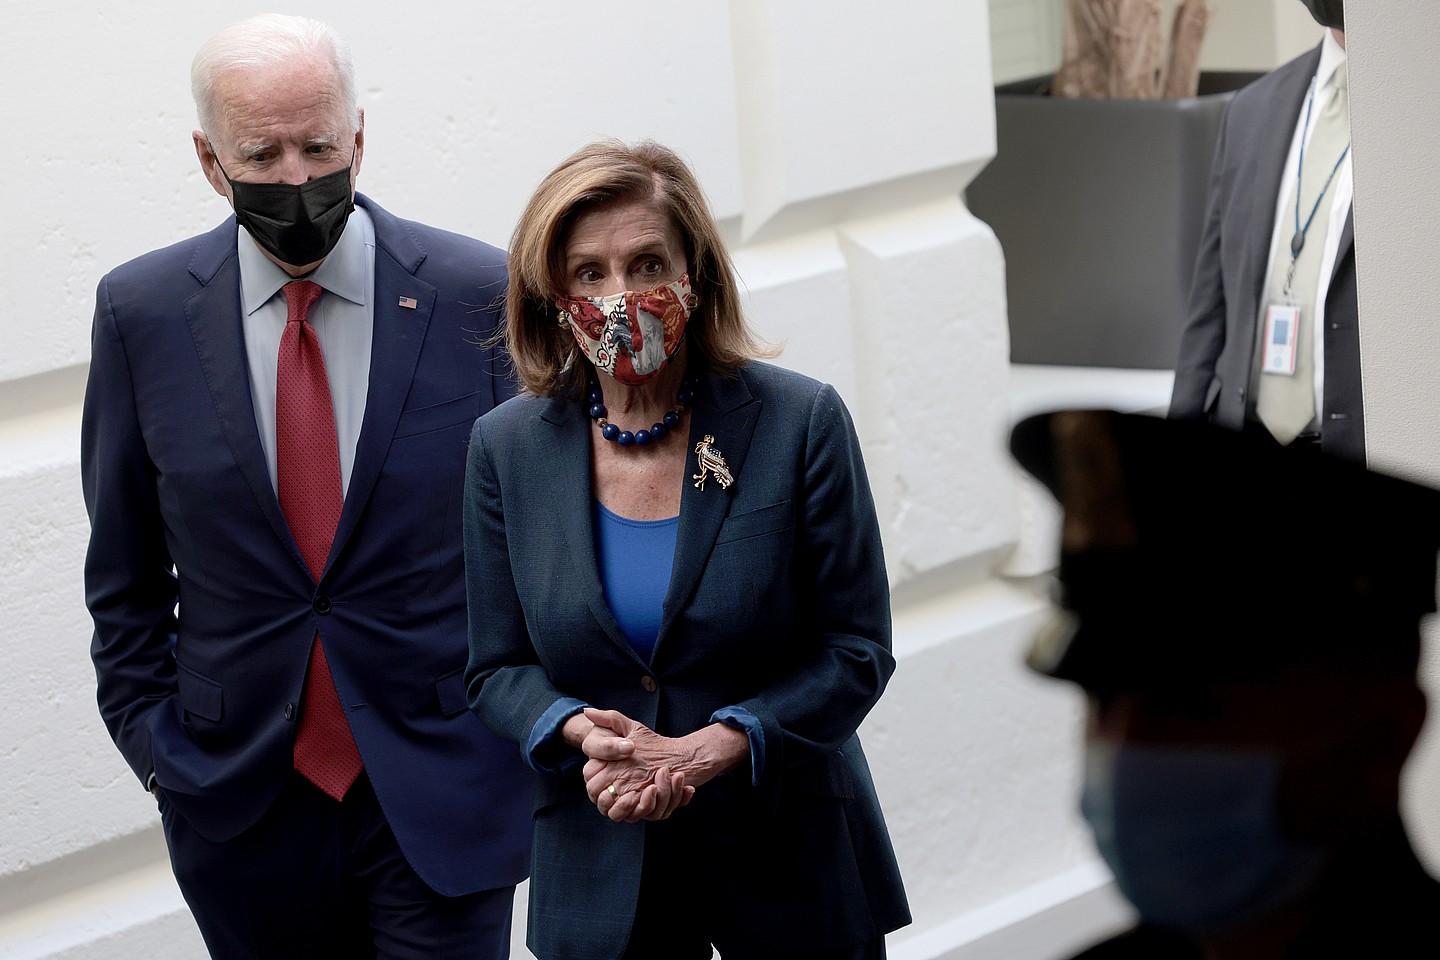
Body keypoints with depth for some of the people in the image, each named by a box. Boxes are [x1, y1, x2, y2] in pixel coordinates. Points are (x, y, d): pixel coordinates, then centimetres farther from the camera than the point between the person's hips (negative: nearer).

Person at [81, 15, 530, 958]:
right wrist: (153, 740, 4)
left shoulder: (478, 295, -6)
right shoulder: (142, 312, -1)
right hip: (239, 800, 1)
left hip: (441, 793, -1)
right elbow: (125, 573, 7)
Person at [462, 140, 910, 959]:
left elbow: (858, 651, -8)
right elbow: (498, 668, 3)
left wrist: (712, 748, -21)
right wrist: (581, 732, -19)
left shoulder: (800, 422, -10)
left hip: (790, 861, -1)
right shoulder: (507, 448, -2)